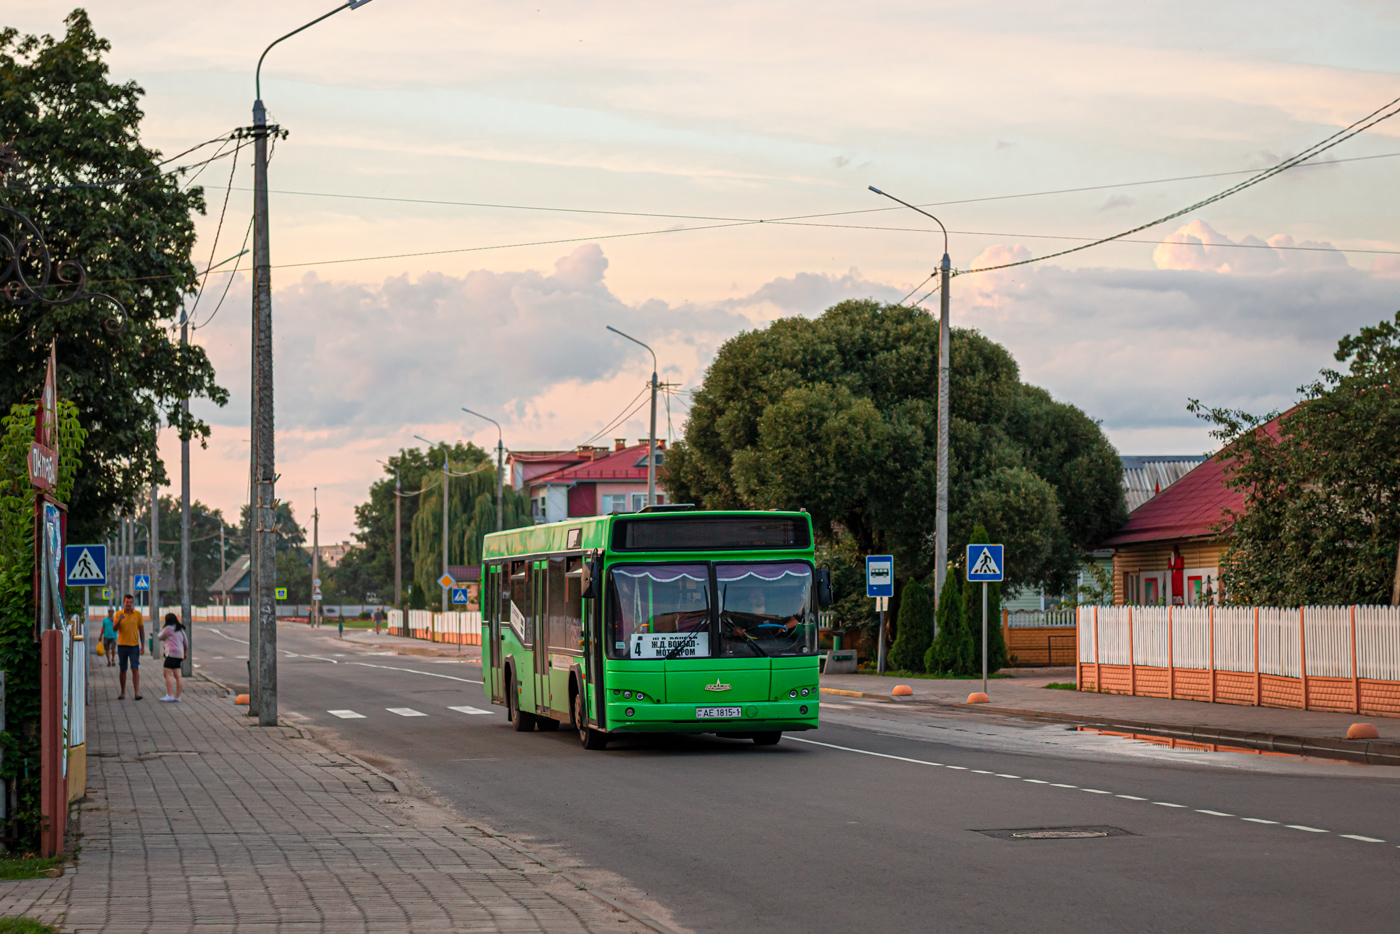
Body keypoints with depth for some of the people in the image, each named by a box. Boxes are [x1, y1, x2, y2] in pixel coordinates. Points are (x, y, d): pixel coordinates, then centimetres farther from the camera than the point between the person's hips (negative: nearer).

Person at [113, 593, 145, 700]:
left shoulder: (138, 614, 3)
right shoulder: (119, 614, 3)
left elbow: (141, 630, 6)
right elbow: (114, 629, -6)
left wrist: (143, 645, 2)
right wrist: (119, 620, -25)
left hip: (134, 646, -1)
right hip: (122, 646, 1)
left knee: (135, 669, -12)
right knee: (122, 670, 8)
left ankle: (137, 693, -17)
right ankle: (123, 693, 19)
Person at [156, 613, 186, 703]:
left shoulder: (168, 628, -6)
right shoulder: (180, 629, 19)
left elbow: (160, 637, 6)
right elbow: (186, 643, 24)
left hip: (172, 653, -9)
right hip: (180, 654, 9)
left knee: (167, 673, -9)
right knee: (178, 676, 5)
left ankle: (169, 695, -17)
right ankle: (177, 697, 4)